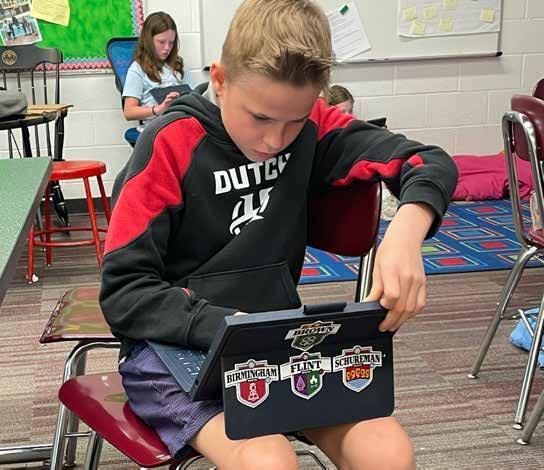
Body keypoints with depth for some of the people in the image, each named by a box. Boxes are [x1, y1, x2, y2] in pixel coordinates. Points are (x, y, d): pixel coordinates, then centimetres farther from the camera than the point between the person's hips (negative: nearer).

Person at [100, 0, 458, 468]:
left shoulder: (309, 124, -1)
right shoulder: (172, 144, -12)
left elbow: (432, 162, -3)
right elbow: (124, 292, -12)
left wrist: (407, 228, -26)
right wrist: (225, 326, -28)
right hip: (177, 341, -3)